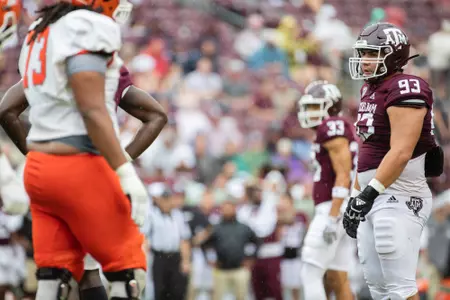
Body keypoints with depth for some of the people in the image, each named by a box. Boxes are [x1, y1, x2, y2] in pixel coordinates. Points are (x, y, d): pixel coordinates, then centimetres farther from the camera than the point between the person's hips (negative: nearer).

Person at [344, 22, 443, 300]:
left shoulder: (405, 90, -15)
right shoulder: (371, 90, 15)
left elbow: (401, 153, -22)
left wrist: (369, 193, -25)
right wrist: (356, 195, 19)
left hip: (399, 198, -10)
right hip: (375, 197, 10)